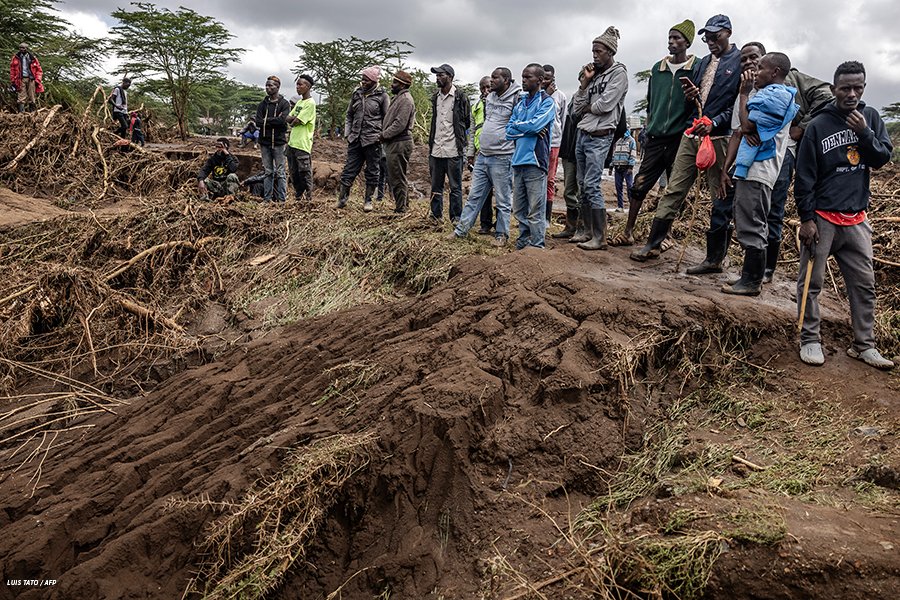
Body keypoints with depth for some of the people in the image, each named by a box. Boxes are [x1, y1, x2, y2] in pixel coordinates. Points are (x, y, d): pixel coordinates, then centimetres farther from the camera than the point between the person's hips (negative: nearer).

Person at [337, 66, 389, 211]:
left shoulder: (381, 96, -2)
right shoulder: (357, 93, 11)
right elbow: (349, 115, 17)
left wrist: (382, 136, -6)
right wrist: (347, 133, 8)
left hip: (372, 140, -4)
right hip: (355, 139, 4)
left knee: (372, 172, 5)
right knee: (349, 169, 4)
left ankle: (368, 200, 15)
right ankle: (342, 198, 9)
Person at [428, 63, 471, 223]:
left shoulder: (460, 98, -5)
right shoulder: (435, 97, 13)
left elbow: (468, 122, 1)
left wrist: (458, 136, 7)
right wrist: (431, 144, 17)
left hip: (453, 150, -6)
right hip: (436, 150, 6)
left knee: (455, 186, 2)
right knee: (436, 186, 12)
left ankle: (456, 217, 9)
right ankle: (436, 215, 22)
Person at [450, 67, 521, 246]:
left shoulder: (516, 98, -10)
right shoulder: (489, 97, 13)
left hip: (502, 157, -7)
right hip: (482, 156, 7)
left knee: (503, 200, 3)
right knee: (474, 195, 12)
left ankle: (501, 234, 13)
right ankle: (461, 229, 18)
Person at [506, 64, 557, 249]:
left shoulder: (547, 101, 0)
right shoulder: (520, 103, 18)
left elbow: (535, 124, -16)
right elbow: (509, 131, 10)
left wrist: (516, 125, 1)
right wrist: (530, 130, -5)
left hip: (535, 160, -7)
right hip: (518, 160, 7)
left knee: (535, 210, -5)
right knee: (519, 209, 11)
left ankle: (537, 246, 1)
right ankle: (523, 243, 20)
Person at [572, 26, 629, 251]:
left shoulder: (618, 73, -3)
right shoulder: (594, 75, 19)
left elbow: (605, 104, -15)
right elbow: (576, 108, 12)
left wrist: (587, 108, 3)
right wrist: (584, 83, 3)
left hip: (599, 137, -8)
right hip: (582, 135, 8)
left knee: (592, 185, -14)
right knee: (583, 186, 9)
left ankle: (600, 238, -11)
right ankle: (588, 232, 16)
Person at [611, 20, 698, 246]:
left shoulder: (697, 68, 0)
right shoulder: (658, 68, 13)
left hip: (679, 139, -4)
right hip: (656, 138, 4)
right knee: (639, 185, 2)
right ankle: (628, 232, 10)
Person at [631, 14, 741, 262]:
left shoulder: (740, 61, -3)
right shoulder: (705, 62, 18)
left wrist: (713, 122, -21)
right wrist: (690, 95, 0)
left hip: (718, 137, -6)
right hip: (692, 133, 6)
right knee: (673, 190, 4)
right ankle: (653, 244, 8)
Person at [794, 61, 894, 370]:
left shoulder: (870, 117, 7)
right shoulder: (818, 125, -6)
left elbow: (883, 158, 4)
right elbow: (804, 176, -6)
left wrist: (865, 133, -12)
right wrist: (806, 218, -10)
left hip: (856, 219, 4)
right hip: (821, 218, -4)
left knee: (864, 284, 7)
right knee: (811, 282, 0)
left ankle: (864, 344, 16)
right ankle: (810, 340, 10)